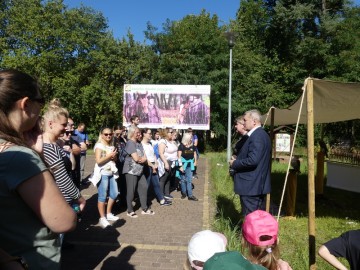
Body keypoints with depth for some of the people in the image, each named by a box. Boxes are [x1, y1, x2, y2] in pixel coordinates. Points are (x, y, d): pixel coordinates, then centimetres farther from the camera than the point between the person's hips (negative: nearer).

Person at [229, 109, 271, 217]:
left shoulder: (257, 136, -18)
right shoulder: (262, 134, 14)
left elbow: (253, 160, -27)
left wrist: (234, 163, -12)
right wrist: (238, 160, 8)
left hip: (251, 186, -10)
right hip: (259, 185, 10)